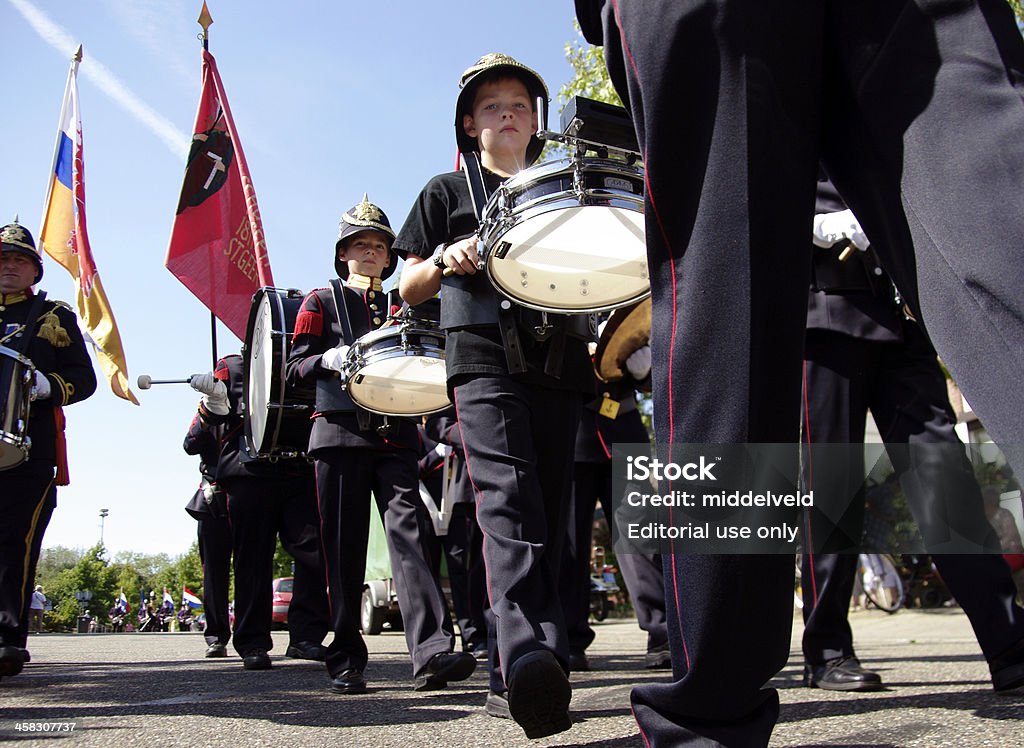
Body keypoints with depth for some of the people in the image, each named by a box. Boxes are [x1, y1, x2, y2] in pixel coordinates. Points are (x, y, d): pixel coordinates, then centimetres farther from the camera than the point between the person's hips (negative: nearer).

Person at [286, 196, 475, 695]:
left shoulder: (400, 308, 22)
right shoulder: (322, 302, 13)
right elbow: (294, 369, 4)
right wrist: (331, 359, -16)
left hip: (395, 435, 2)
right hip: (340, 433, -2)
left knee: (409, 532, -12)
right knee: (344, 546, -1)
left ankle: (432, 653, -19)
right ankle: (346, 663, 8)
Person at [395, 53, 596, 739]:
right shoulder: (448, 191, 20)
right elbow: (411, 288, 15)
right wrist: (446, 258, -7)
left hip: (559, 361, 4)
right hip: (485, 358, -4)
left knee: (548, 515, -1)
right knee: (508, 499, -25)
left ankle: (513, 675, 4)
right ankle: (528, 656, -40)